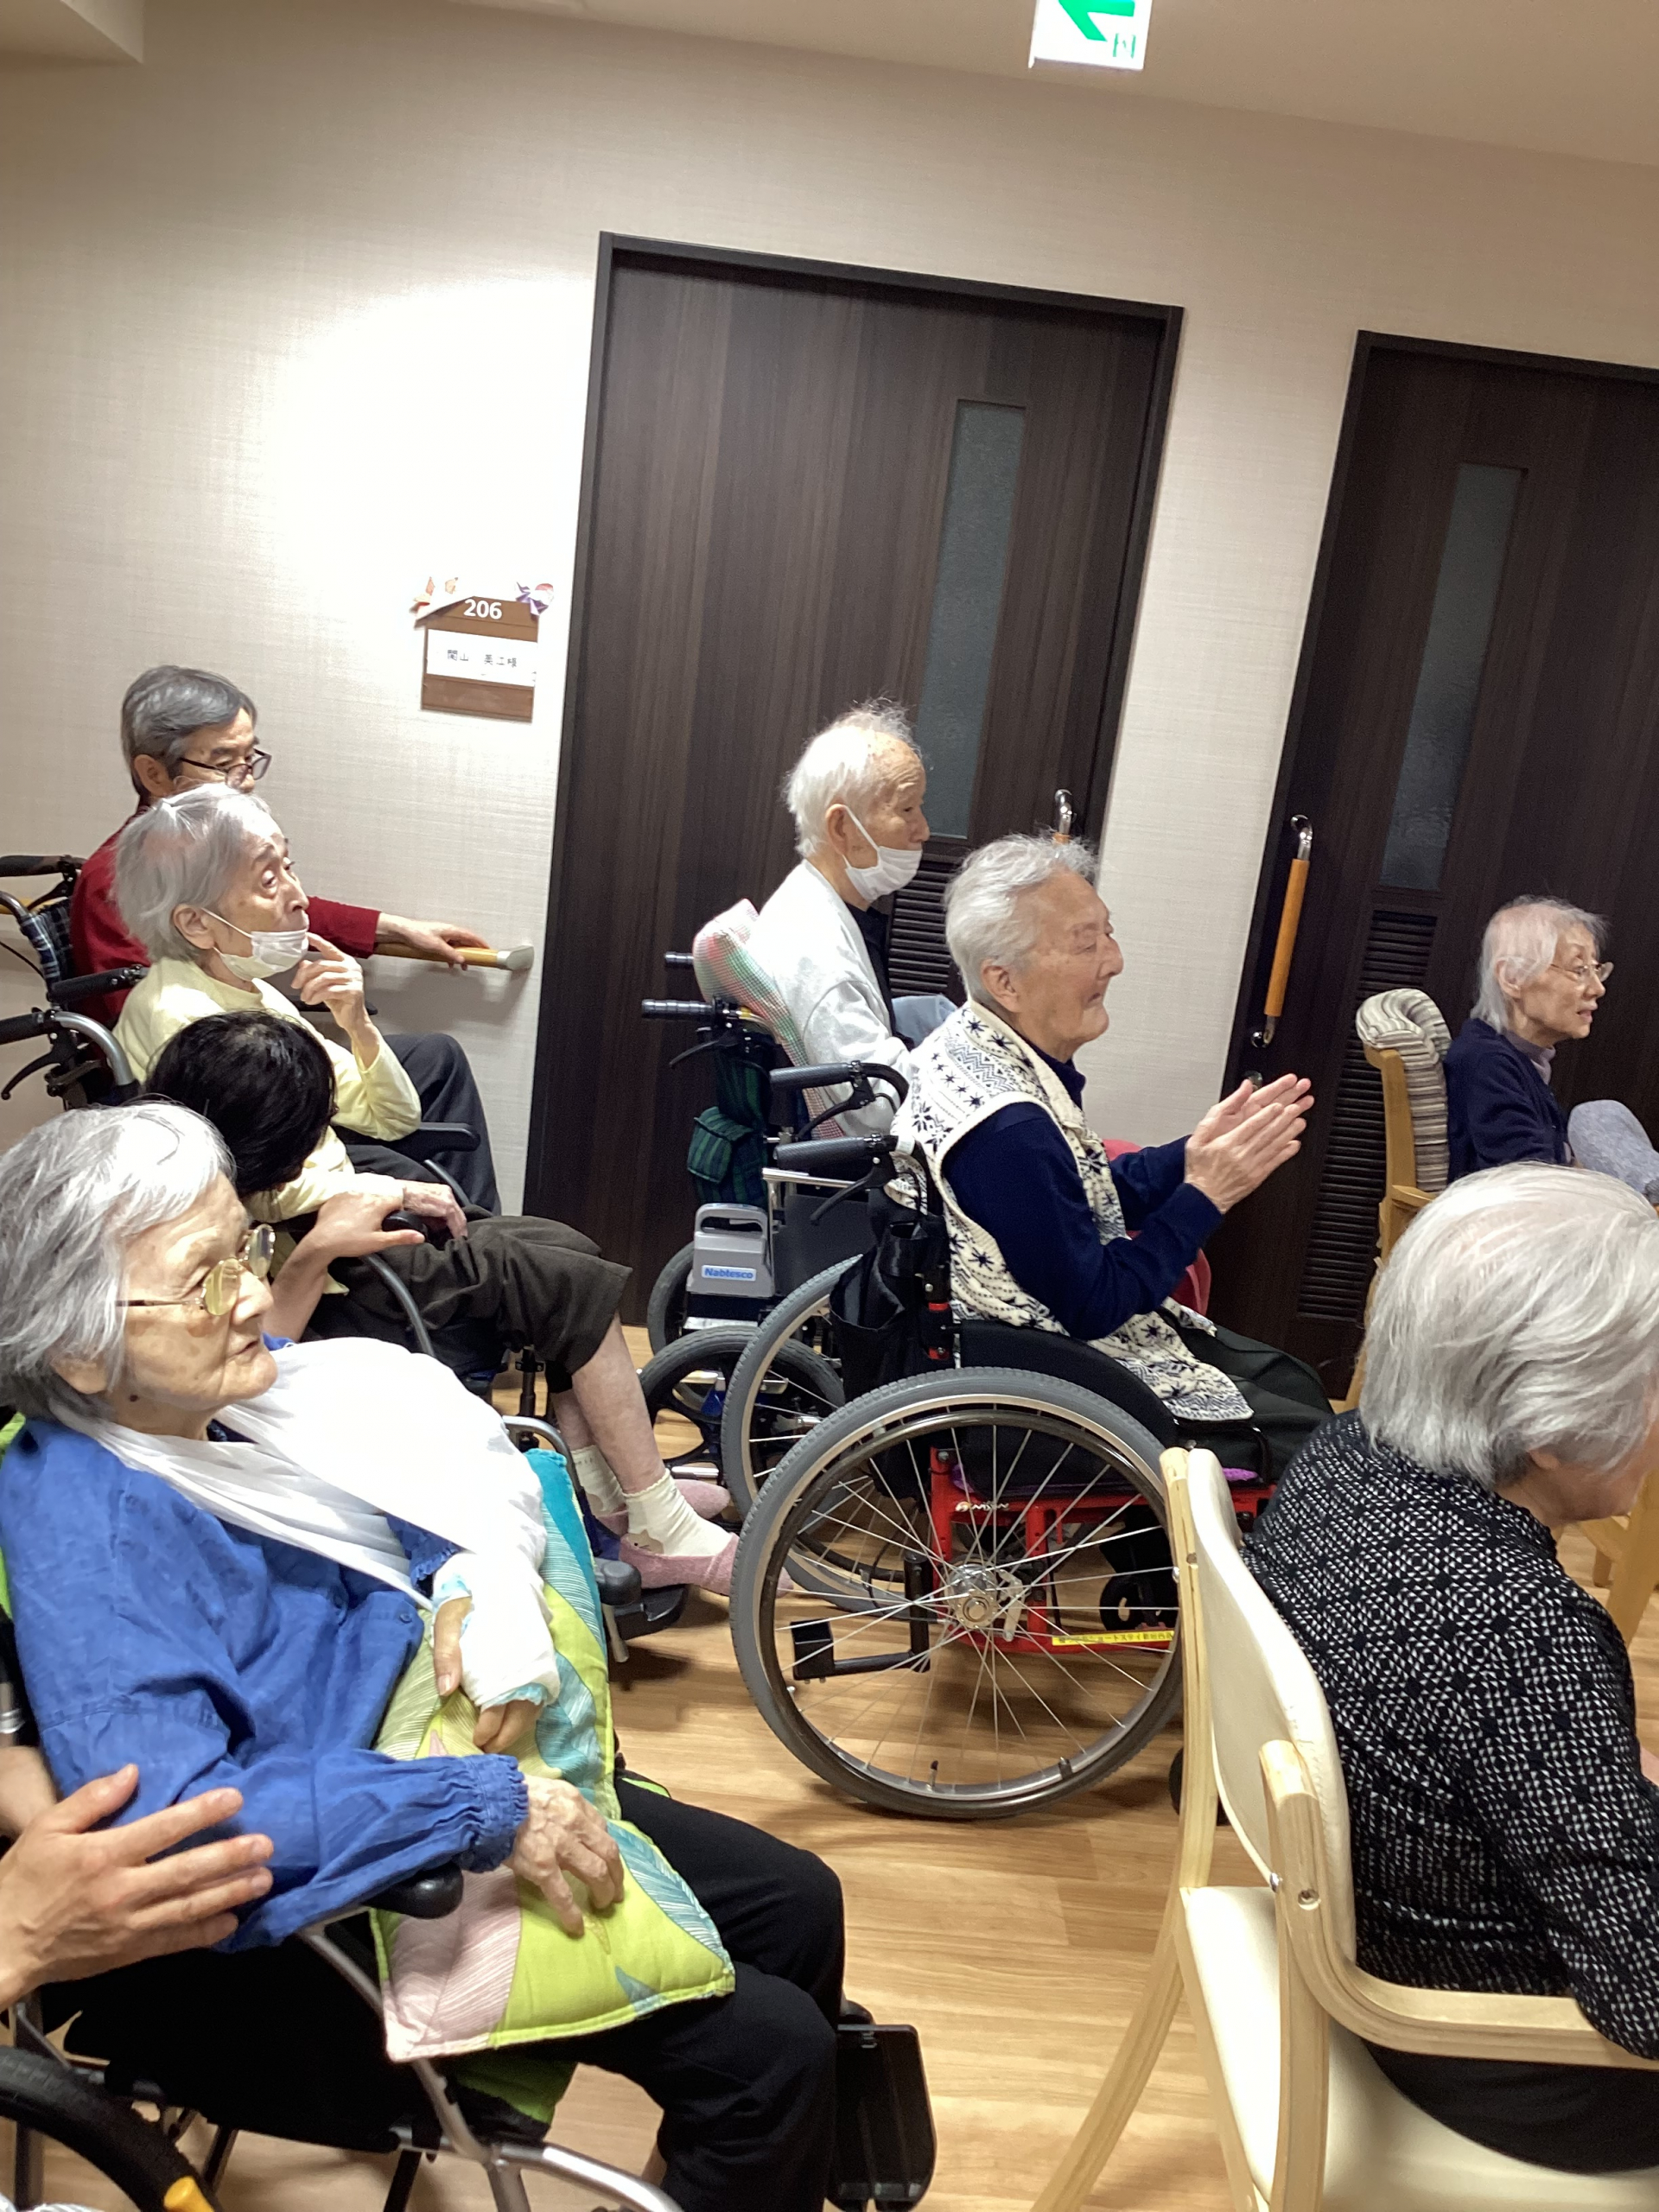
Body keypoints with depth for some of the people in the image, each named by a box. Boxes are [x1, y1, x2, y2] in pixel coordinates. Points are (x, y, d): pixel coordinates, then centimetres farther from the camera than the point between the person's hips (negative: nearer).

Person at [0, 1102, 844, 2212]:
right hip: (338, 1894, -8)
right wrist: (489, 1808, -34)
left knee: (797, 1905, 13)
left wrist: (482, 1578, -13)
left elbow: (438, 1444, 7)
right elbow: (175, 1818, -37)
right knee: (770, 2048, -12)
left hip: (476, 1756, 8)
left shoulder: (228, 1393, -5)